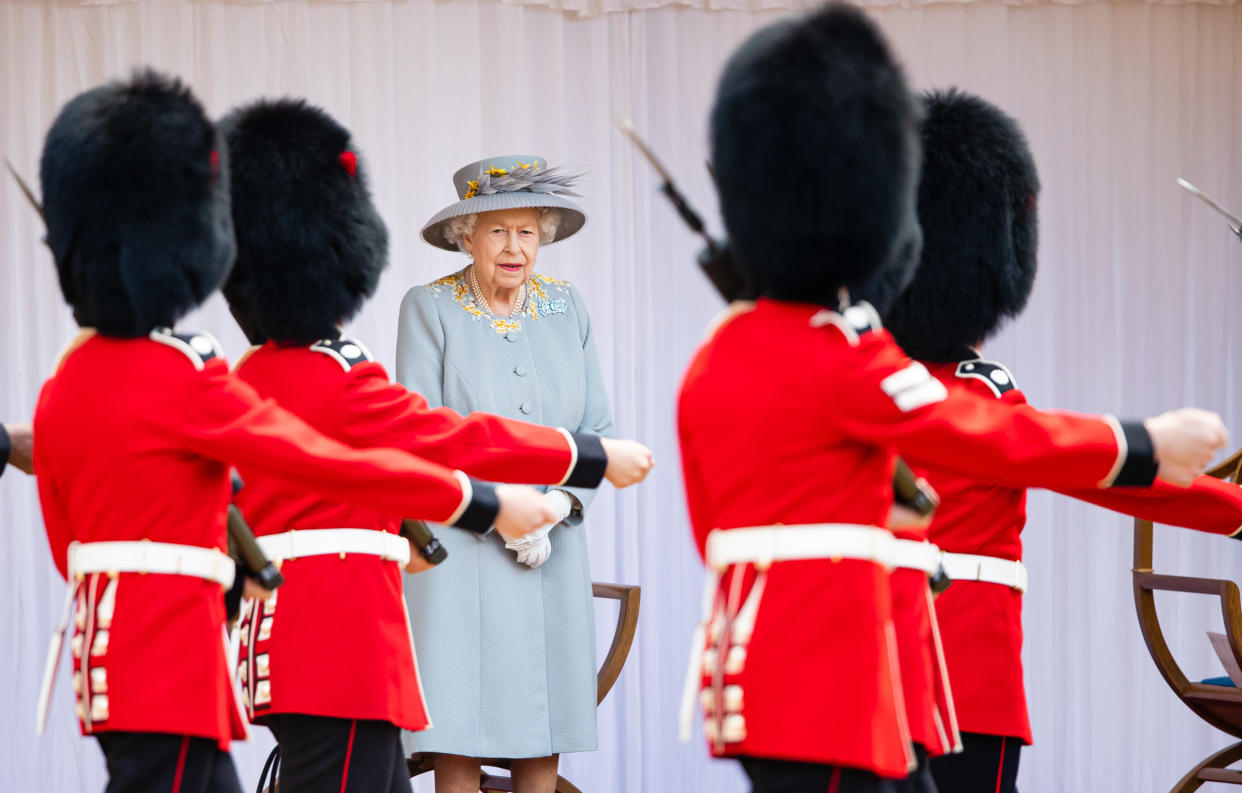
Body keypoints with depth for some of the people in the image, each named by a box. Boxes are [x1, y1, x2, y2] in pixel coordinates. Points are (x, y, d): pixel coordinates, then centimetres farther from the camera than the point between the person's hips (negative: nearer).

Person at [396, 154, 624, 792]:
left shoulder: (566, 308, 10)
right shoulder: (429, 309, -1)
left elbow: (598, 428, 10)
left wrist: (560, 503, -8)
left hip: (555, 548, 4)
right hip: (461, 548, -4)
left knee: (545, 737, 4)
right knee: (460, 738, -7)